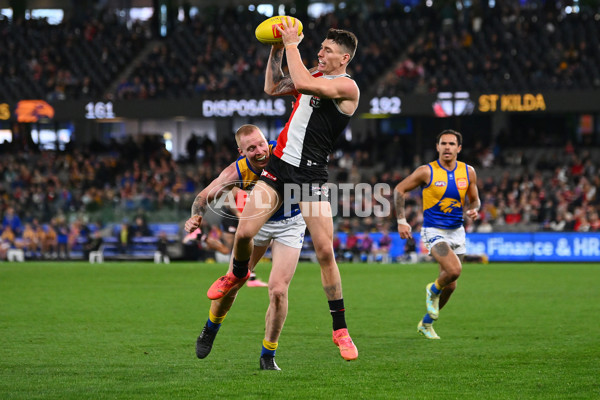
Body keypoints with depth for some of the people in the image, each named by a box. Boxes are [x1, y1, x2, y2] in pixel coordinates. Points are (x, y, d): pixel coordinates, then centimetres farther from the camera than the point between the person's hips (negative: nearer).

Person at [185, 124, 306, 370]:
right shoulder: (237, 172, -25)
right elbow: (205, 196, -14)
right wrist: (196, 216, -34)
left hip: (290, 223, -1)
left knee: (278, 290, -13)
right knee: (232, 284, 5)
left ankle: (268, 356, 4)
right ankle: (211, 329, 39)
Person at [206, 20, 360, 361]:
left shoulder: (347, 86, -9)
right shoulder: (316, 75, 15)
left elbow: (302, 83, -23)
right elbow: (274, 88, 22)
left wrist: (292, 44, -13)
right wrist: (276, 51, 11)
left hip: (312, 175, -6)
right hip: (280, 164, 6)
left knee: (325, 252, -10)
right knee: (245, 232, -7)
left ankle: (340, 328, 1)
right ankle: (238, 274, 28)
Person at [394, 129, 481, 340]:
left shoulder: (468, 172, 1)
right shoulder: (427, 171, -10)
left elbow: (474, 199, 15)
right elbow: (399, 190, -1)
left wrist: (474, 210, -9)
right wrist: (401, 220, -8)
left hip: (457, 232, 5)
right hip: (433, 231, -5)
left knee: (450, 285, 7)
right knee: (454, 270, -27)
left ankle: (426, 323, 29)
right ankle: (433, 290, 7)